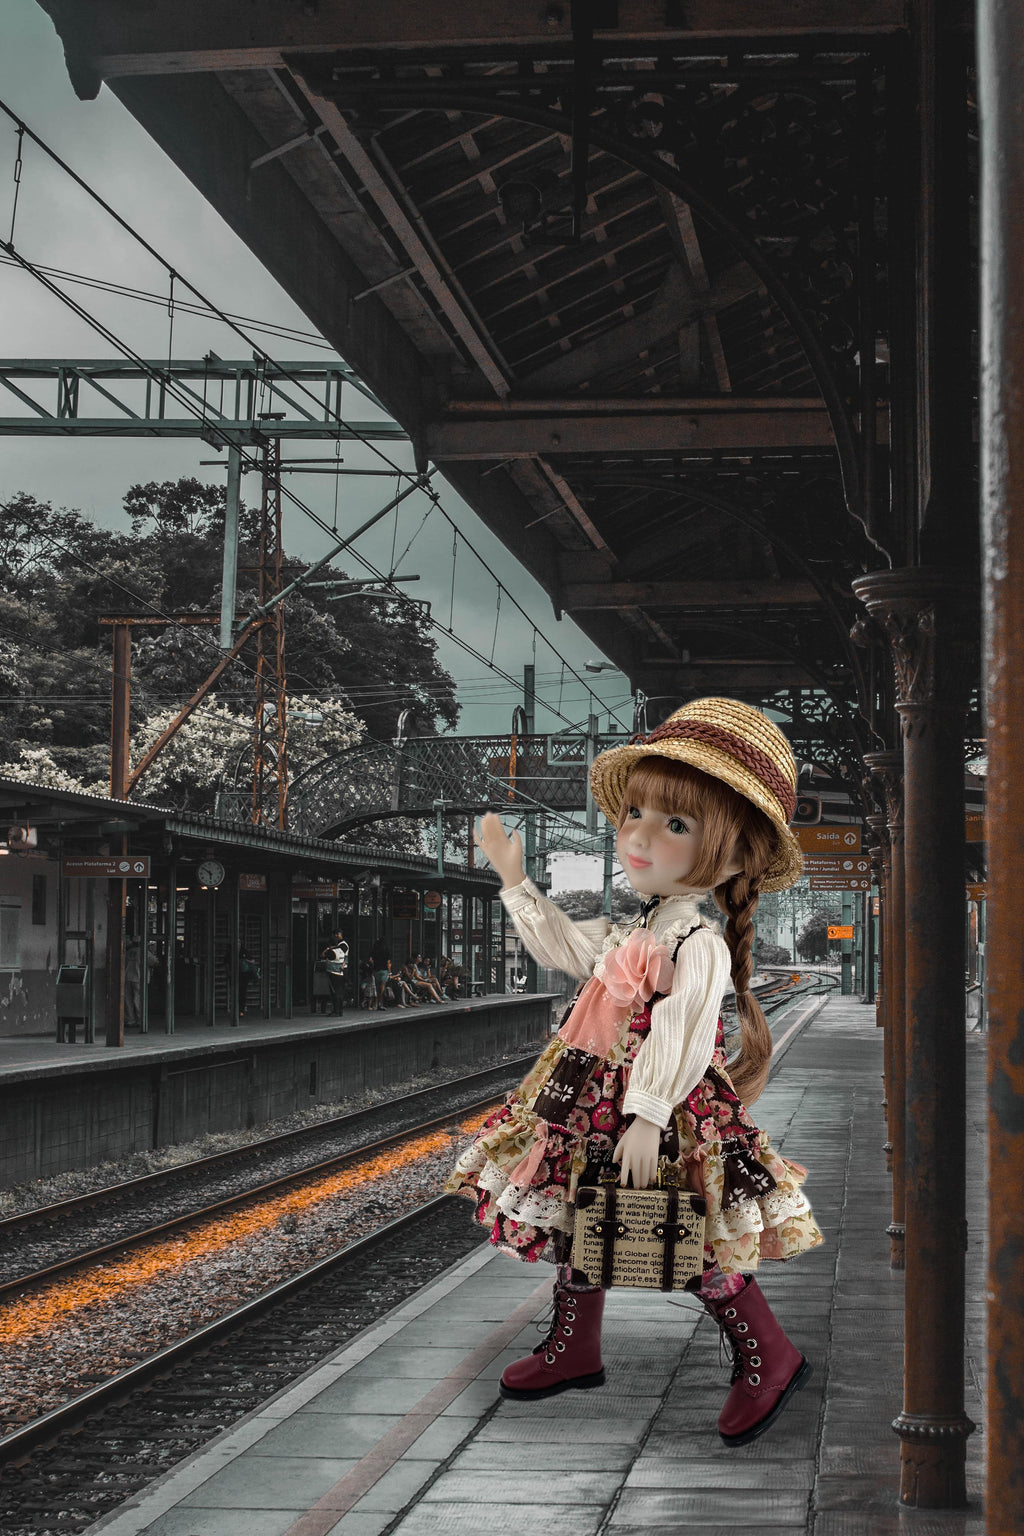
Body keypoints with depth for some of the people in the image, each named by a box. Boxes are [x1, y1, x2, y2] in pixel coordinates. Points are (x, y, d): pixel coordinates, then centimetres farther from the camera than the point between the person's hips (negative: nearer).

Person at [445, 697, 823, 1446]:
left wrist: (647, 1119, -28)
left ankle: (769, 1359, 12)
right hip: (597, 1104, 9)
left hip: (671, 1116, -9)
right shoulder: (632, 934, 10)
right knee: (574, 1219, 16)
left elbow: (679, 1040, -24)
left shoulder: (699, 946, -18)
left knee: (698, 1243, -4)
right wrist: (517, 881, 27)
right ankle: (575, 1349, 33)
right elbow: (566, 947, 25)